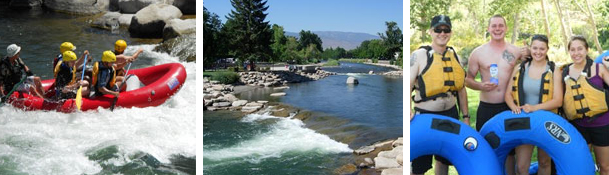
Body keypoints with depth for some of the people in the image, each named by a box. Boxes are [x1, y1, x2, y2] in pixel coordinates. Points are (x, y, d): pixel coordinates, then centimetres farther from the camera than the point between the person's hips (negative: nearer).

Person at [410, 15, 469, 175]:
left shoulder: (454, 56, 6)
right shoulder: (419, 55, -10)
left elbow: (461, 90, 13)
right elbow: (408, 86, -18)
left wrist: (465, 117, 12)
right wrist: (408, 111, -33)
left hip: (450, 114, 5)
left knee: (444, 158, 19)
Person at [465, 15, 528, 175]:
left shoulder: (516, 51, 3)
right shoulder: (478, 53, -2)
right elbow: (468, 79, 2)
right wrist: (481, 86, -18)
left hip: (509, 107, 1)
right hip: (486, 108, -1)